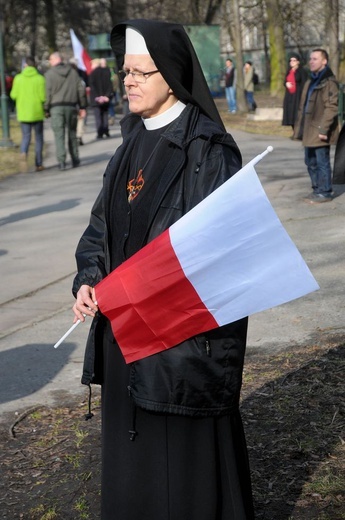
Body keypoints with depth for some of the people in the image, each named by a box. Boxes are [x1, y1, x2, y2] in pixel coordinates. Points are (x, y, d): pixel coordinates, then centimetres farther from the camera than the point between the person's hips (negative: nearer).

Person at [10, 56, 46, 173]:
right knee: (38, 138, 11)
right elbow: (43, 97, -13)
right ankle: (38, 164, 12)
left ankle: (23, 153, -21)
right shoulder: (40, 78, -9)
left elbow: (14, 95, -3)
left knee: (25, 137, 9)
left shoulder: (18, 78, -3)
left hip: (23, 113, 1)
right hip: (37, 113, -1)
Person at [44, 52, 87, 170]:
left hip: (56, 107, -3)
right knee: (72, 134, 13)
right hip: (71, 106, 3)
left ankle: (61, 161, -12)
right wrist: (82, 107, 10)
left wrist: (46, 109, -1)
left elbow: (48, 92, -7)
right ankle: (75, 160, 16)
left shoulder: (50, 73, -3)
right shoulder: (72, 71, 8)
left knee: (59, 135, -3)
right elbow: (81, 89, 6)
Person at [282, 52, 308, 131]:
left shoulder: (302, 71, -7)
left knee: (298, 116, -12)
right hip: (289, 96, 7)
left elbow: (304, 84, -10)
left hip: (298, 96, -7)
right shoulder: (289, 71, 15)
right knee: (291, 115, 6)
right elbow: (285, 82, 20)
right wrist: (286, 84, -5)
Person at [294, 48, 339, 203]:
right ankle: (317, 189, 26)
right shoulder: (311, 81, 17)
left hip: (320, 132, -9)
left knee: (322, 162, -3)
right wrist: (299, 127, 17)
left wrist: (323, 129, -22)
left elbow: (331, 107, -18)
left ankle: (324, 192, 5)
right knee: (311, 161, 15)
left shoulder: (329, 82, -12)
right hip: (309, 130, 9)